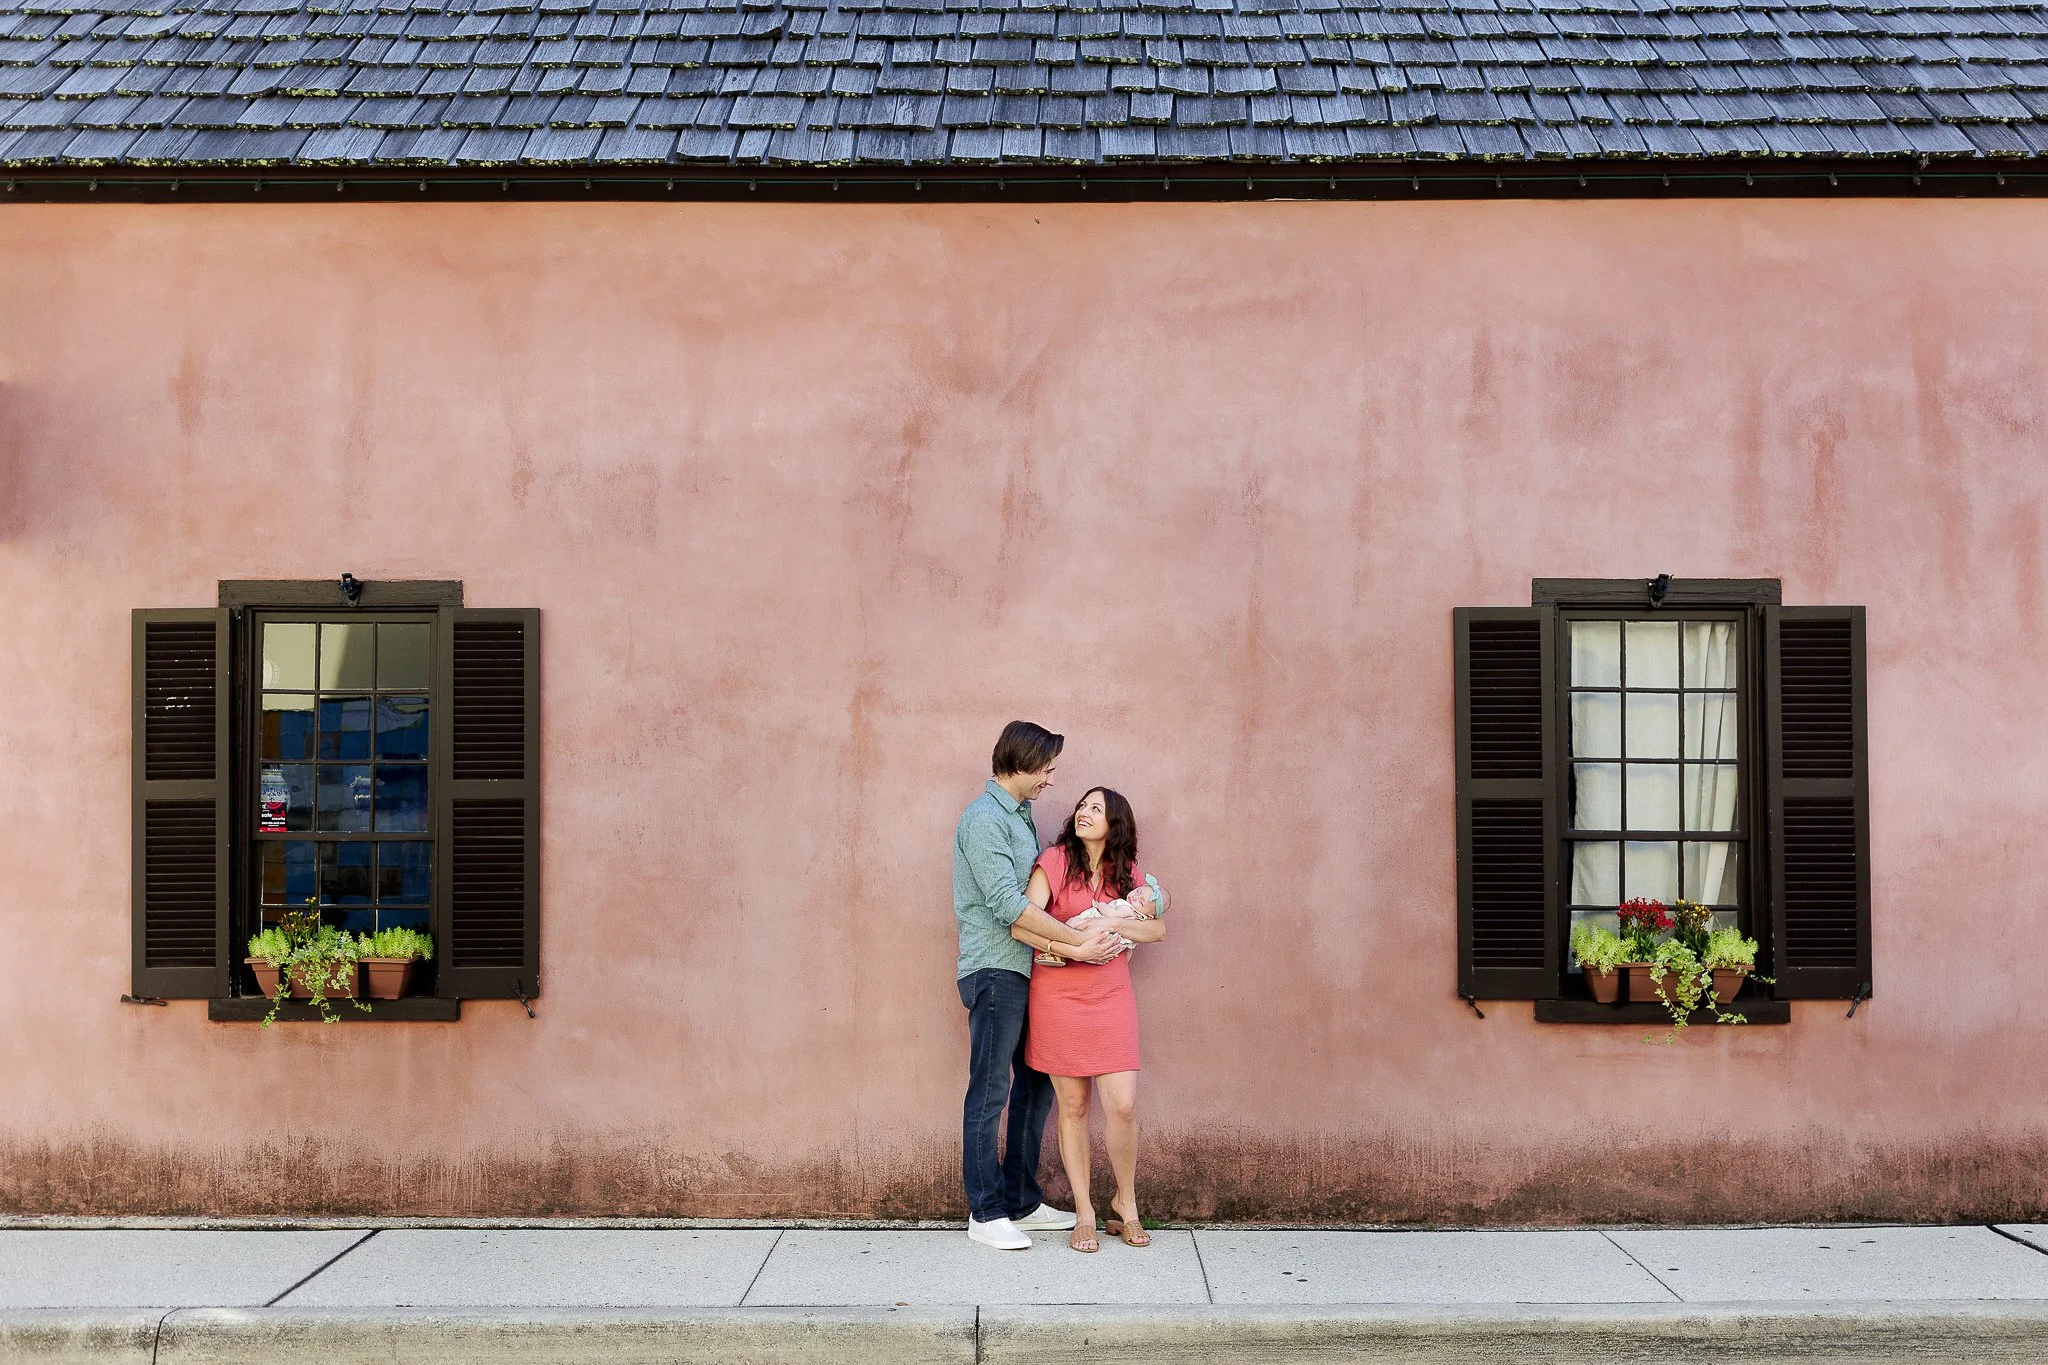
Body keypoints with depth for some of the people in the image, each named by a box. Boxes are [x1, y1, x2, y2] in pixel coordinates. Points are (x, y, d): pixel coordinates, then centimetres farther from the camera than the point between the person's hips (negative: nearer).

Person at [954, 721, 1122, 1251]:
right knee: (990, 1092, -2)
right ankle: (986, 1212, 7)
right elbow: (1006, 904, -20)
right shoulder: (984, 818, -13)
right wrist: (1078, 940, -19)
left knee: (1036, 1085, 13)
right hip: (994, 971, -9)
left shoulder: (1021, 815, 17)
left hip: (1025, 969, 9)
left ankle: (1022, 1201, 23)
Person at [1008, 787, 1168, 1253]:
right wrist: (1069, 947, -23)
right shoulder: (1055, 860, -4)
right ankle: (1084, 1213, 16)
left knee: (1123, 1106, -5)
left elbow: (1158, 929, 3)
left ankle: (1125, 1203, 17)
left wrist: (1113, 922, -11)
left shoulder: (1127, 872, 8)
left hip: (1112, 997, 2)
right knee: (1072, 1106, 4)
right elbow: (1021, 924, -13)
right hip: (1058, 996, -2)